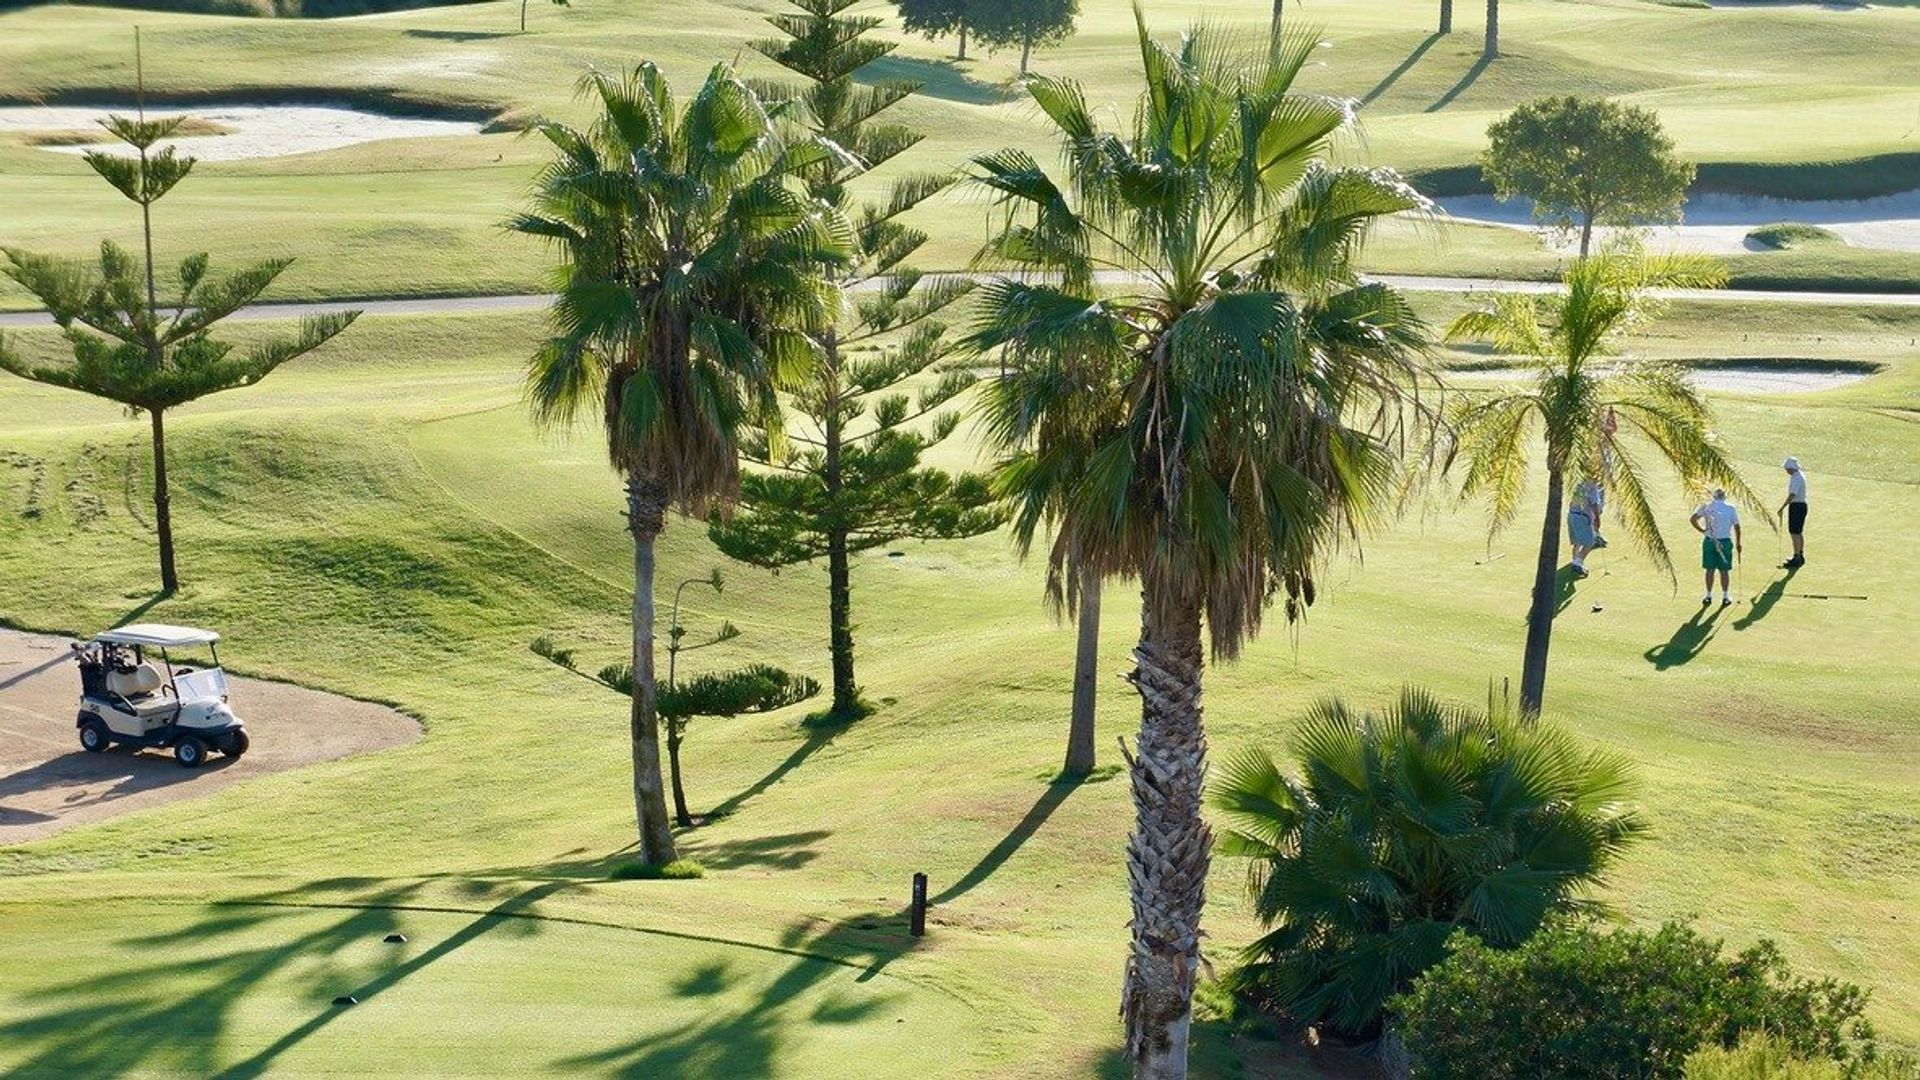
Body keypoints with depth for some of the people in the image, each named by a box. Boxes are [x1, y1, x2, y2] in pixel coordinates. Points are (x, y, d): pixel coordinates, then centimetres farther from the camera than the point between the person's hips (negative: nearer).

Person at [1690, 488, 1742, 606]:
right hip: (1725, 542, -1)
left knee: (1710, 570, 9)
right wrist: (1738, 543, 11)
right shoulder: (1731, 508, -1)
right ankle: (1725, 597, 14)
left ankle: (1708, 596, 16)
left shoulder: (1706, 507, -1)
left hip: (1709, 541, 1)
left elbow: (1692, 519, -10)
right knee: (1724, 571, 7)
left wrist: (1702, 530, 0)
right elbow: (1737, 527, 1)